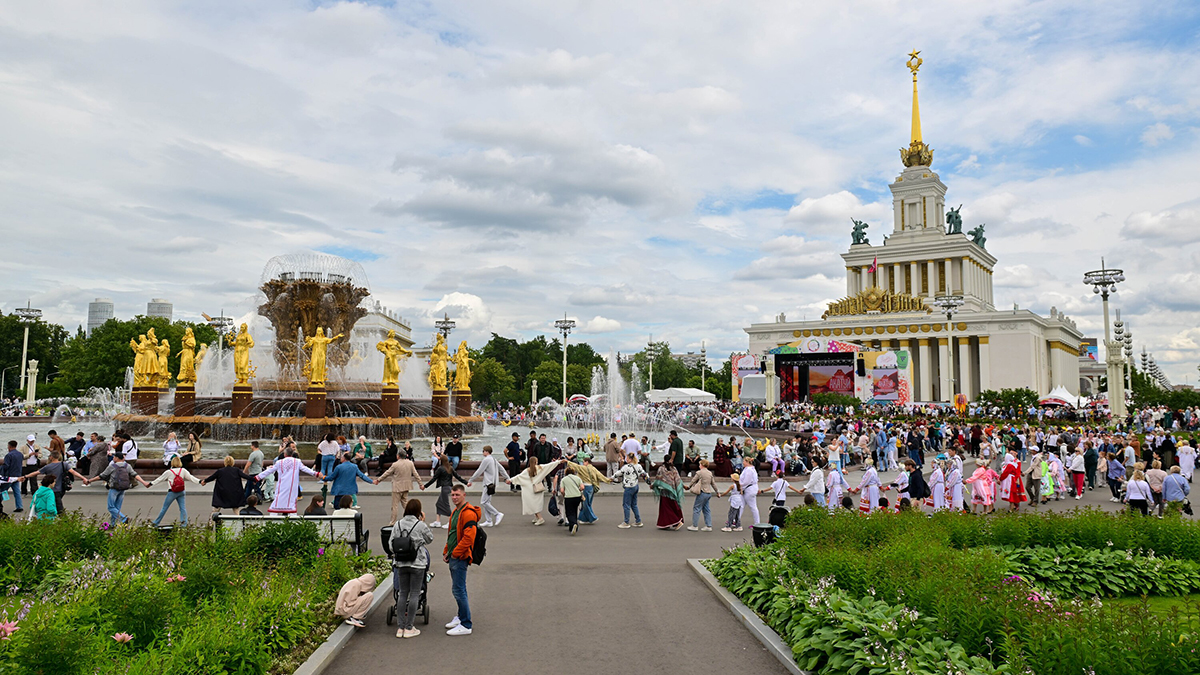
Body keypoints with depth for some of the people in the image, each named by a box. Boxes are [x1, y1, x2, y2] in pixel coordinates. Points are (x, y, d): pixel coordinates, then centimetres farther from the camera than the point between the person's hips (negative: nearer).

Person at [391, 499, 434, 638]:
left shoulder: (397, 524, -1)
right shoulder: (421, 525, -12)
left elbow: (391, 544, 2)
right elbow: (430, 539, 4)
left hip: (401, 564, 4)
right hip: (417, 564, -4)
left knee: (402, 594, 12)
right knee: (414, 594, 4)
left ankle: (400, 627, 15)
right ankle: (409, 628, 7)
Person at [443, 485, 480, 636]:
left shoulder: (468, 513, -17)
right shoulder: (455, 512, 16)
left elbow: (468, 537, -23)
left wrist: (455, 553, -17)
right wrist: (446, 551, 16)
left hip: (460, 558, -10)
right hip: (453, 557, 10)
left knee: (458, 590, -9)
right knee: (458, 589, 18)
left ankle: (465, 625, -4)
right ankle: (461, 617, 31)